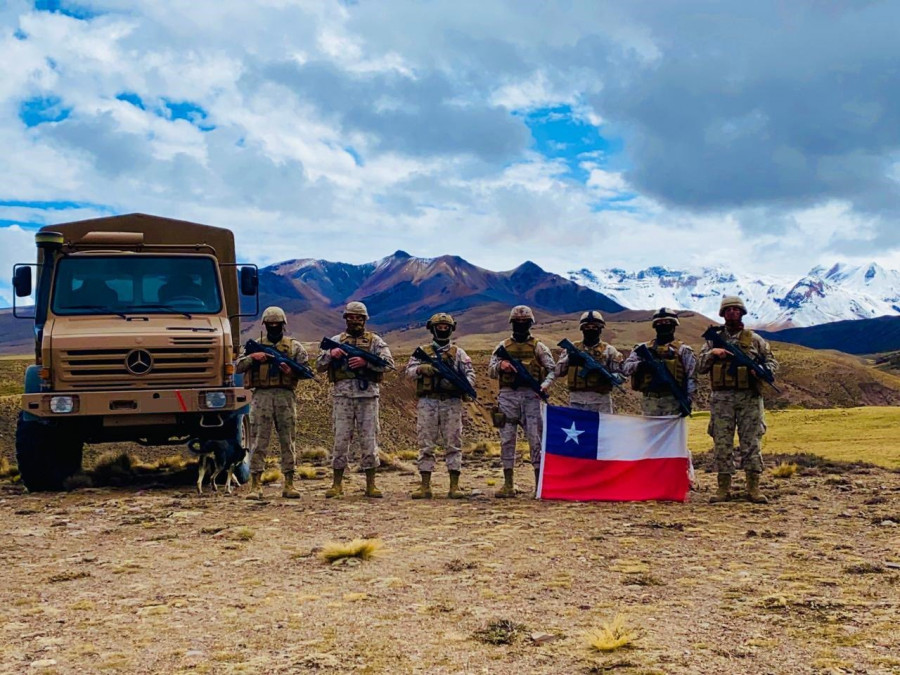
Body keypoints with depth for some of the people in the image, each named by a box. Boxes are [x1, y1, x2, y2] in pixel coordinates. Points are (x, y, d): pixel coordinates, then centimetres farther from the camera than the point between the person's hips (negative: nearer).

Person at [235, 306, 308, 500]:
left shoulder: (294, 346, 11)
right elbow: (238, 367, 6)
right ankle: (255, 485, 0)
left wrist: (291, 371, -15)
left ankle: (289, 484, 8)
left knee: (287, 441, 3)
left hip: (285, 396, 0)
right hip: (262, 396, 0)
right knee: (258, 441, -2)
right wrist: (252, 357, -11)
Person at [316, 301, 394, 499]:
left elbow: (388, 362, -5)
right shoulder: (336, 340, 13)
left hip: (368, 395, -1)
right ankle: (337, 484, 10)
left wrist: (365, 361, -18)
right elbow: (319, 366, 8)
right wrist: (330, 354, -12)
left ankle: (370, 485, 7)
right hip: (342, 395, 1)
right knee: (341, 439, 1)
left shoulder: (374, 341, 8)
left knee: (369, 439, 0)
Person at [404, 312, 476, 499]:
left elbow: (470, 373, 4)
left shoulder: (458, 352, 13)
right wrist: (423, 368, -18)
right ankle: (425, 486, 5)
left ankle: (454, 486, 2)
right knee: (426, 444, 1)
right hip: (428, 402, 0)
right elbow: (409, 370, 3)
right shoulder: (422, 351, 14)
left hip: (451, 402, 0)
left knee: (453, 444, -1)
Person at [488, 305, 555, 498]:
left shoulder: (538, 346, 8)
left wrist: (545, 384, -15)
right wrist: (500, 365, -14)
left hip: (530, 396, -1)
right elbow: (490, 371, 8)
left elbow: (552, 369, 4)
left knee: (536, 439, -3)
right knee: (507, 440, 1)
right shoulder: (503, 346, 13)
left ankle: (540, 483, 2)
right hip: (508, 395, 2)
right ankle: (508, 485, 5)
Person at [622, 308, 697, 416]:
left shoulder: (682, 349, 6)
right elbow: (625, 368, 5)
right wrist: (640, 365, -15)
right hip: (649, 401, 3)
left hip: (672, 402, -3)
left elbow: (691, 377, 0)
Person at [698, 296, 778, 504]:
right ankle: (724, 488, 7)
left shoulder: (754, 339, 9)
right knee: (722, 442, 1)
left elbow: (772, 361, 11)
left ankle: (753, 487, 3)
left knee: (751, 442, -1)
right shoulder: (714, 339, 11)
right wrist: (712, 353, -10)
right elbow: (700, 367, 8)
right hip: (721, 399, 1)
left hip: (749, 397, -1)